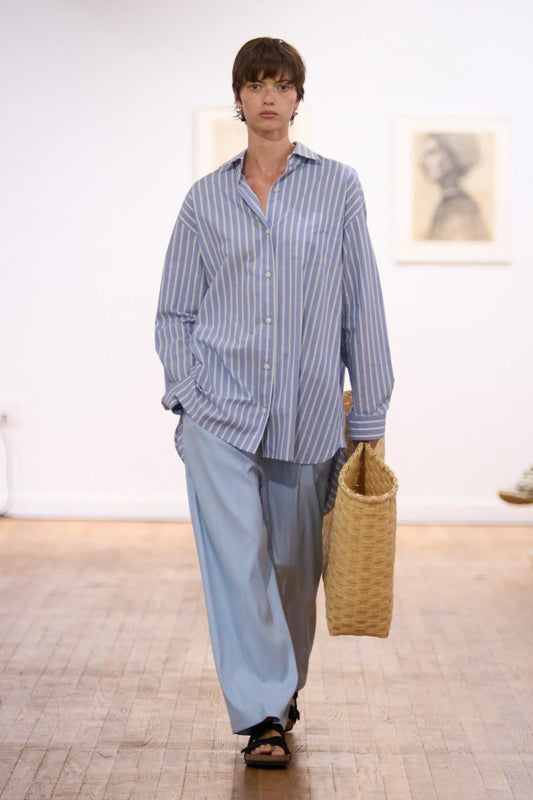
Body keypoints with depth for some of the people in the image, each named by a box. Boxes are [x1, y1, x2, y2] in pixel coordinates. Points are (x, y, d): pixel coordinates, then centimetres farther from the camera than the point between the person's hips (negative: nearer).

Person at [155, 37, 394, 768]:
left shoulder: (338, 188, 4)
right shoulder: (205, 199, 7)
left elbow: (363, 309, 3)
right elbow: (174, 312, 10)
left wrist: (371, 418, 1)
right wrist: (189, 397, -3)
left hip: (308, 418, 0)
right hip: (220, 412, 0)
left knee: (295, 568, 10)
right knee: (236, 560, -11)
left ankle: (285, 691, 33)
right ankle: (264, 716, -4)